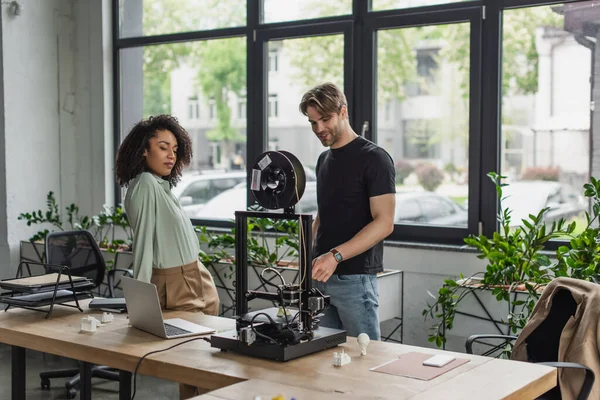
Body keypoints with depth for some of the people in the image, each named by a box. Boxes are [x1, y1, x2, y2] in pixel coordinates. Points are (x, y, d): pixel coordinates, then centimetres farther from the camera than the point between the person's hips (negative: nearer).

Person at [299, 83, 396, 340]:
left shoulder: (373, 158, -10)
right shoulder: (324, 159, 14)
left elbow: (384, 222, -16)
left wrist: (336, 256, -26)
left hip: (355, 278, -7)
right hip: (322, 276, 7)